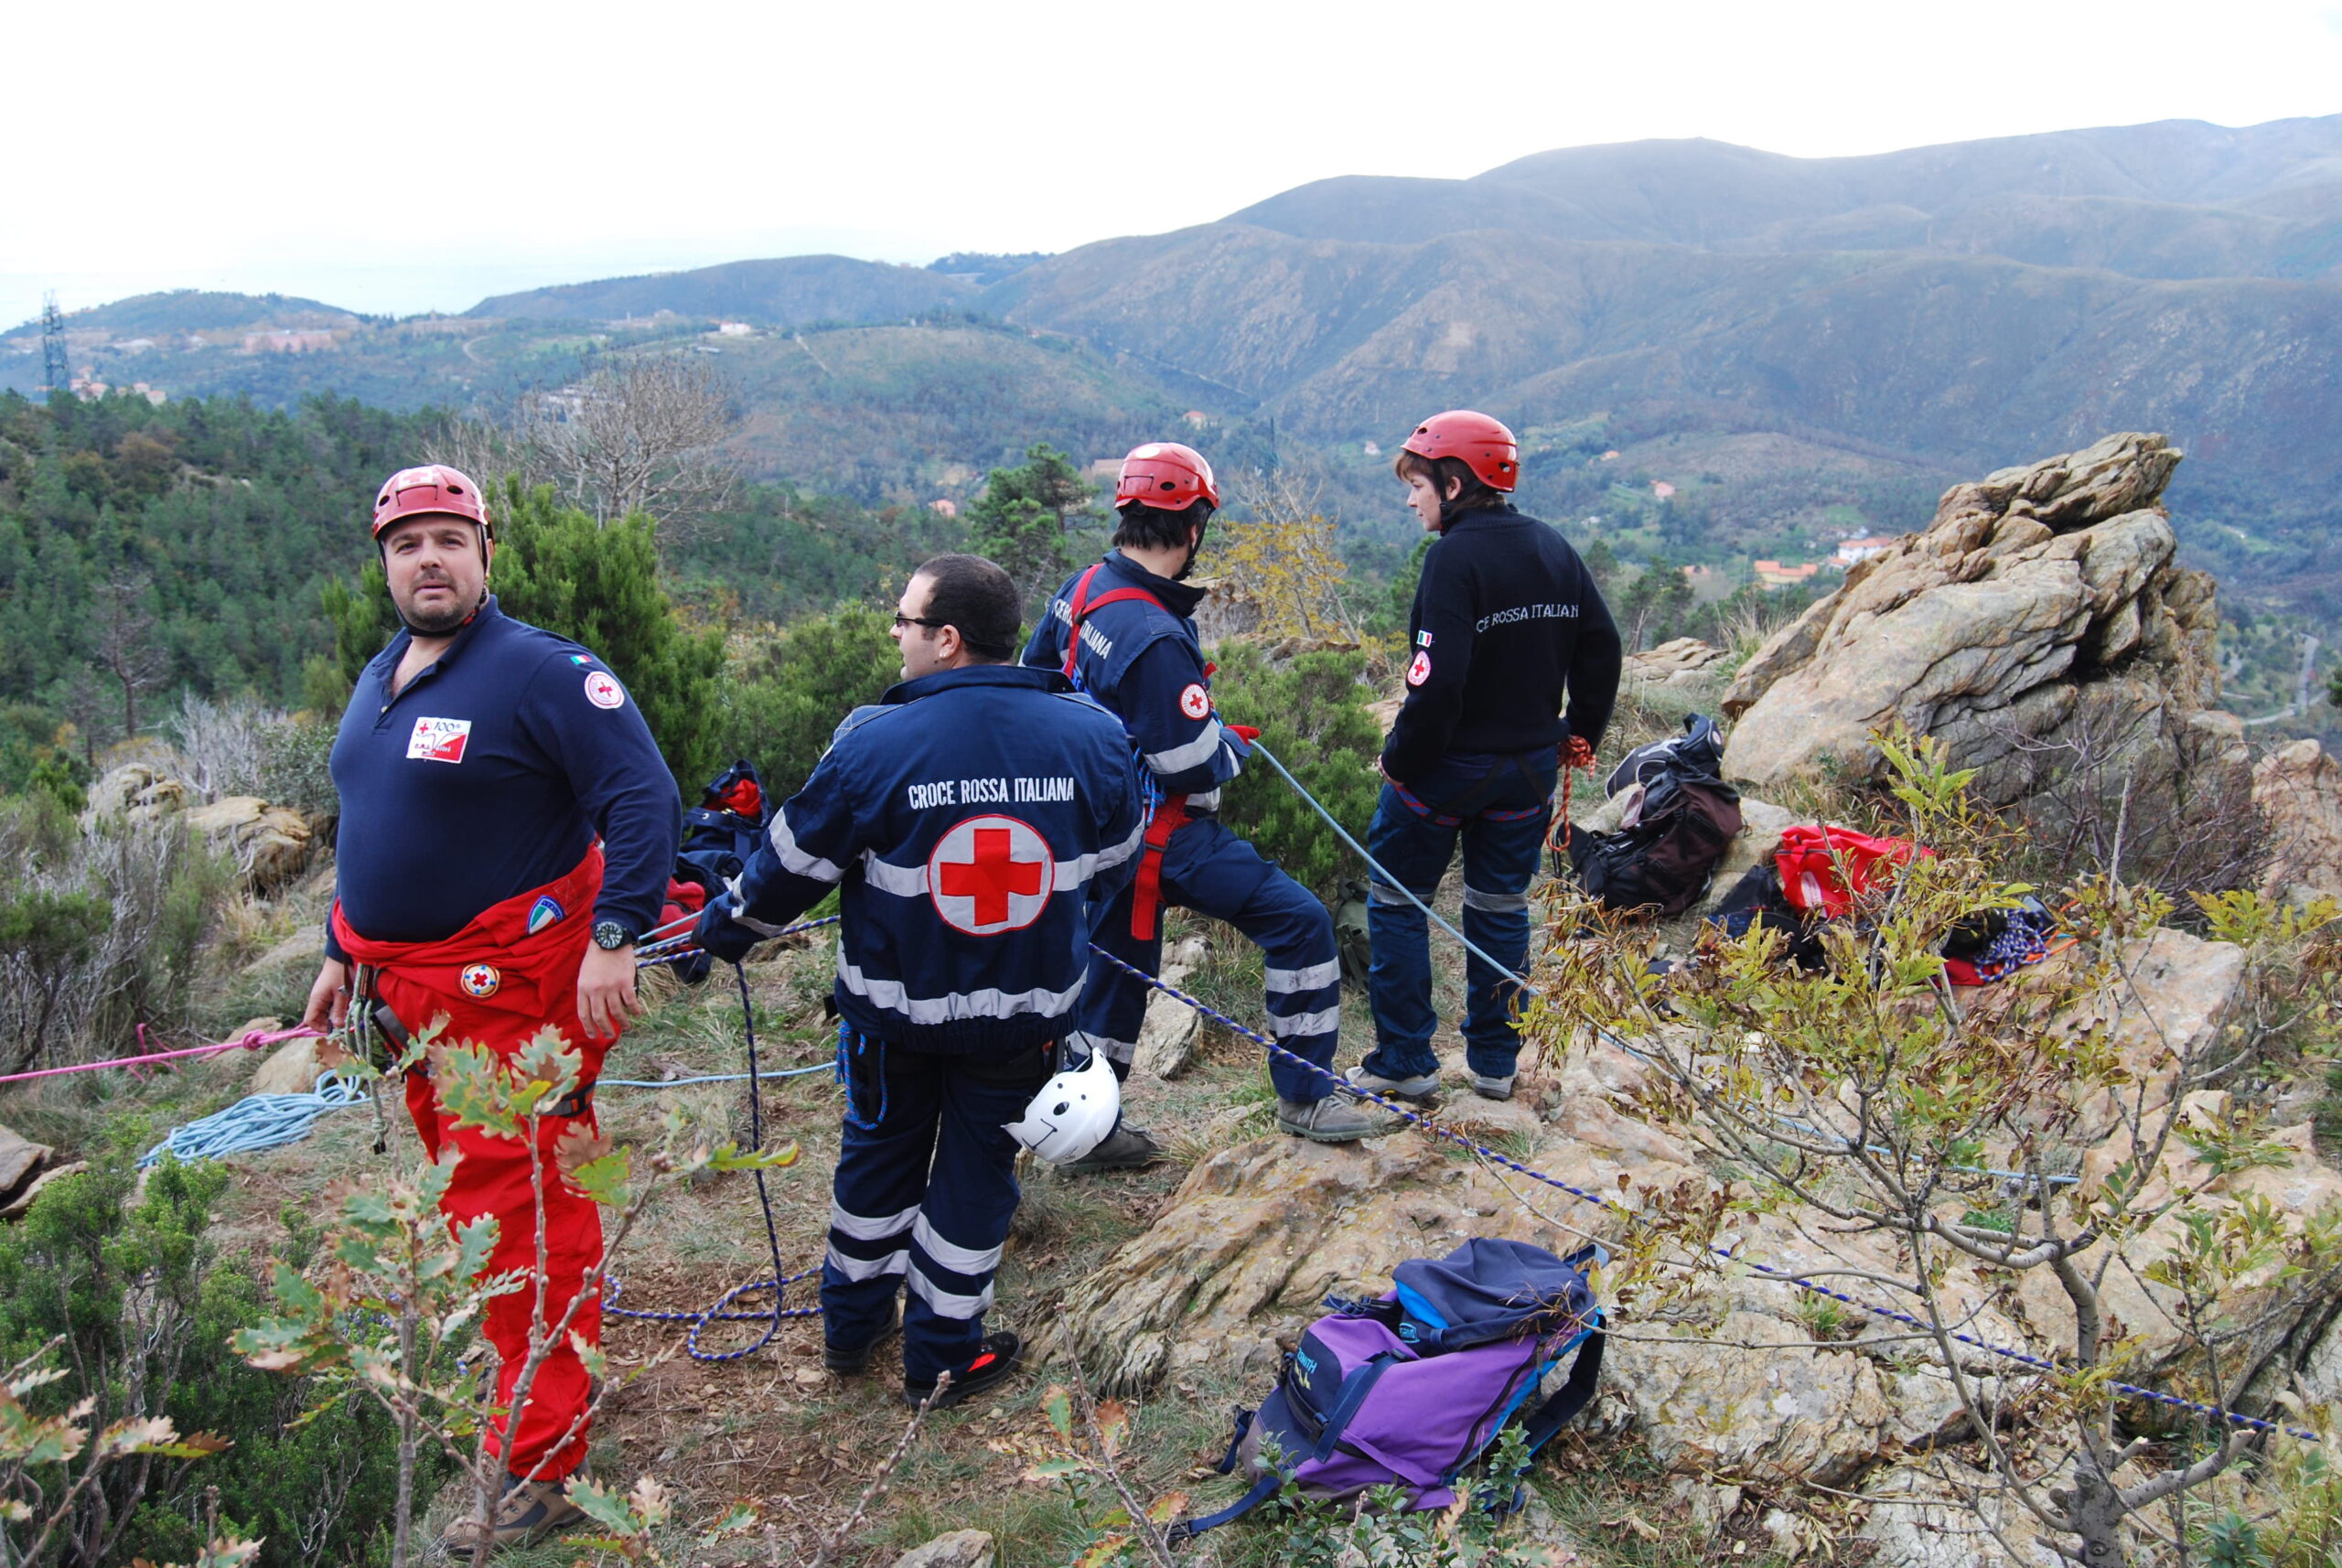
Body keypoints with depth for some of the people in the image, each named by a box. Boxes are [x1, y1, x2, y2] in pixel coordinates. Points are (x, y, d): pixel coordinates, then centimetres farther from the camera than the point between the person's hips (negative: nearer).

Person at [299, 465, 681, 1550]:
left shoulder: (540, 672, -13)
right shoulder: (382, 678, 14)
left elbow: (643, 799, -19)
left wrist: (614, 939, -26)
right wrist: (342, 954, 24)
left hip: (508, 992, -9)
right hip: (406, 993, 9)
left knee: (518, 1222, -5)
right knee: (466, 1197, 18)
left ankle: (539, 1468, 5)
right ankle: (550, 1369, 36)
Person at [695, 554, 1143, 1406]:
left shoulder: (877, 743, -20)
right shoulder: (1093, 738, -11)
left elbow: (793, 865, -8)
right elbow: (1113, 870, 4)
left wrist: (724, 926, 12)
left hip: (896, 1002, 0)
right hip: (1026, 1010, 1)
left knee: (881, 1151, 21)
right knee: (977, 1167, 16)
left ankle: (852, 1322, 40)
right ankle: (943, 1351, 28)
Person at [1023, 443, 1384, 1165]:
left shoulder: (1080, 589, -1)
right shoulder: (1156, 639, -28)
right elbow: (1195, 770, -23)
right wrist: (1236, 741, -2)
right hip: (1161, 834, -9)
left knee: (1118, 962, 21)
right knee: (1301, 922, -1)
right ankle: (1305, 1097, 9)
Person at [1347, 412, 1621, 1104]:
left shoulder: (1455, 556, -19)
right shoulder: (1554, 548, 5)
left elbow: (1438, 680, -25)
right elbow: (1600, 648, 10)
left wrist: (1401, 759, -15)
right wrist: (1581, 732, 19)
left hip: (1448, 765, -7)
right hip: (1528, 767, 7)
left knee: (1397, 901, 9)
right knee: (1501, 905, 17)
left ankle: (1405, 1063, 13)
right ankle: (1495, 1061, 25)